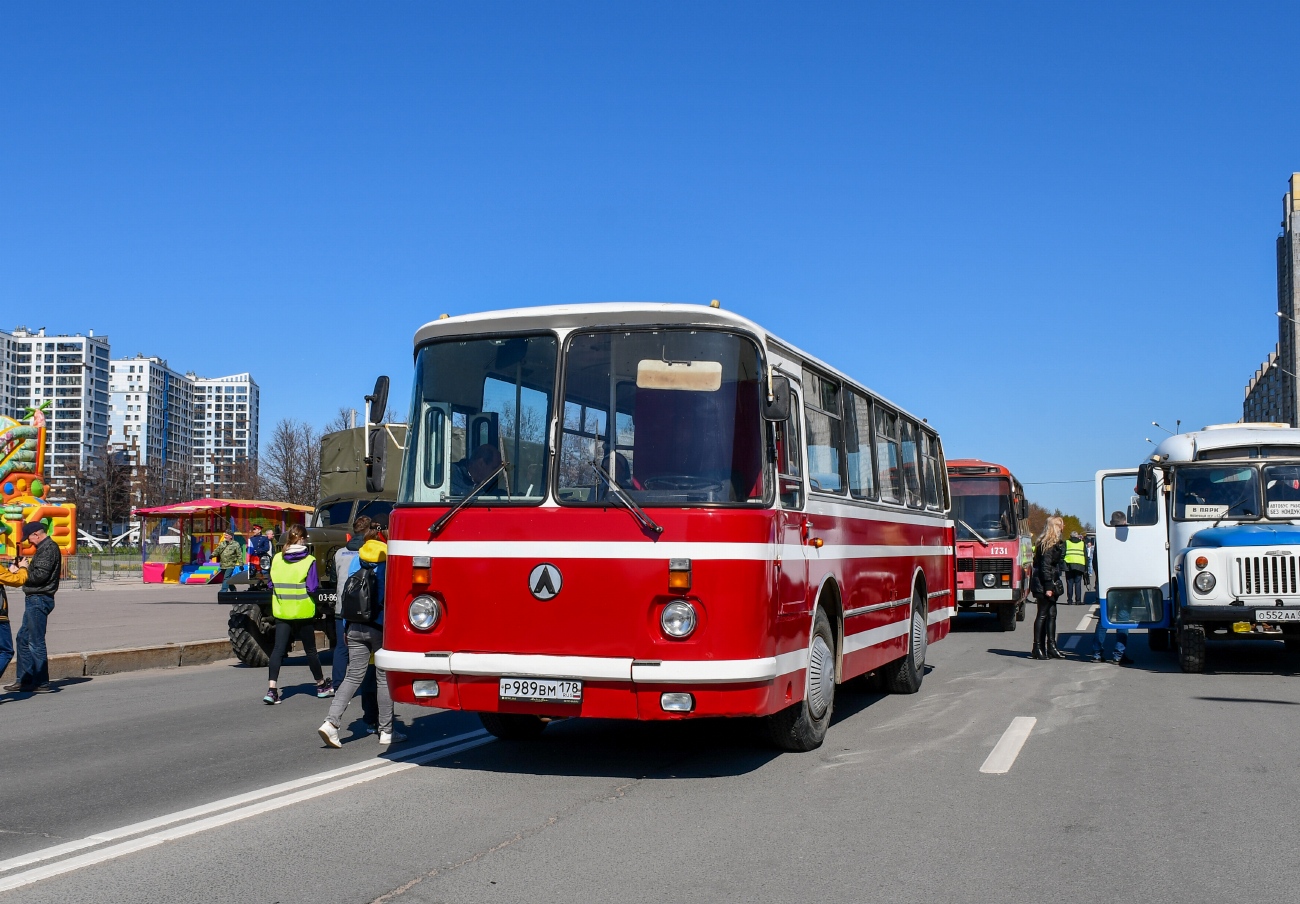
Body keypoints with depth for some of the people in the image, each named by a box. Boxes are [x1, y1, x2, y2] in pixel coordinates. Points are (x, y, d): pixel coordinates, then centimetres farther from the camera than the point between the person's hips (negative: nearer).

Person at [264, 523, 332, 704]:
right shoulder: (309, 560, -11)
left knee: (278, 649, 1)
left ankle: (272, 689, -12)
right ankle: (322, 685, 26)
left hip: (281, 611, 3)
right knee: (310, 650, 10)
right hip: (303, 611, -3)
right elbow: (313, 588, -14)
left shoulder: (277, 558, 1)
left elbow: (272, 584, 7)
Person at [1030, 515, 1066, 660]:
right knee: (1042, 615, -5)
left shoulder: (1055, 543, 16)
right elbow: (1045, 566, -19)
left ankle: (1051, 647, 14)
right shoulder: (1049, 544, -14)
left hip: (1051, 585, 9)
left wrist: (1052, 586, 16)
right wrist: (1048, 587, -21)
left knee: (1051, 615, 10)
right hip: (1044, 585, -9)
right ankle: (1037, 649, 0)